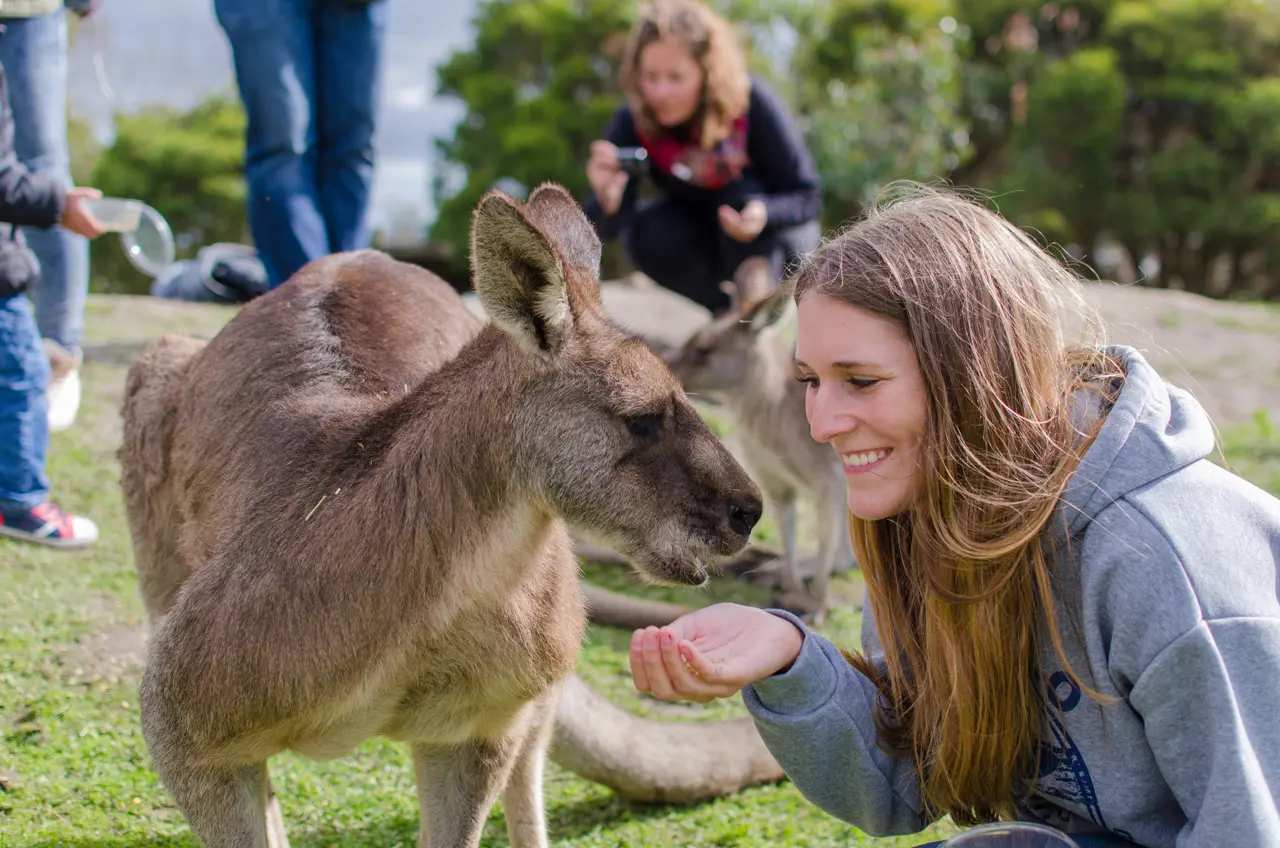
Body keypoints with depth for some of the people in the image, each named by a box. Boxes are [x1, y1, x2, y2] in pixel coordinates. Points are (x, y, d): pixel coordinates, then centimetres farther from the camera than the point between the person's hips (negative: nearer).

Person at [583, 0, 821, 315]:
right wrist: (607, 200, -52)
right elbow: (605, 230, -27)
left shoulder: (751, 102, -28)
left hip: (774, 234, -3)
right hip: (703, 239, 3)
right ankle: (726, 309, -3)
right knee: (647, 232, -27)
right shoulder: (633, 120, -22)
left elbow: (808, 194, -22)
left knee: (742, 191, -32)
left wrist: (763, 215, -45)